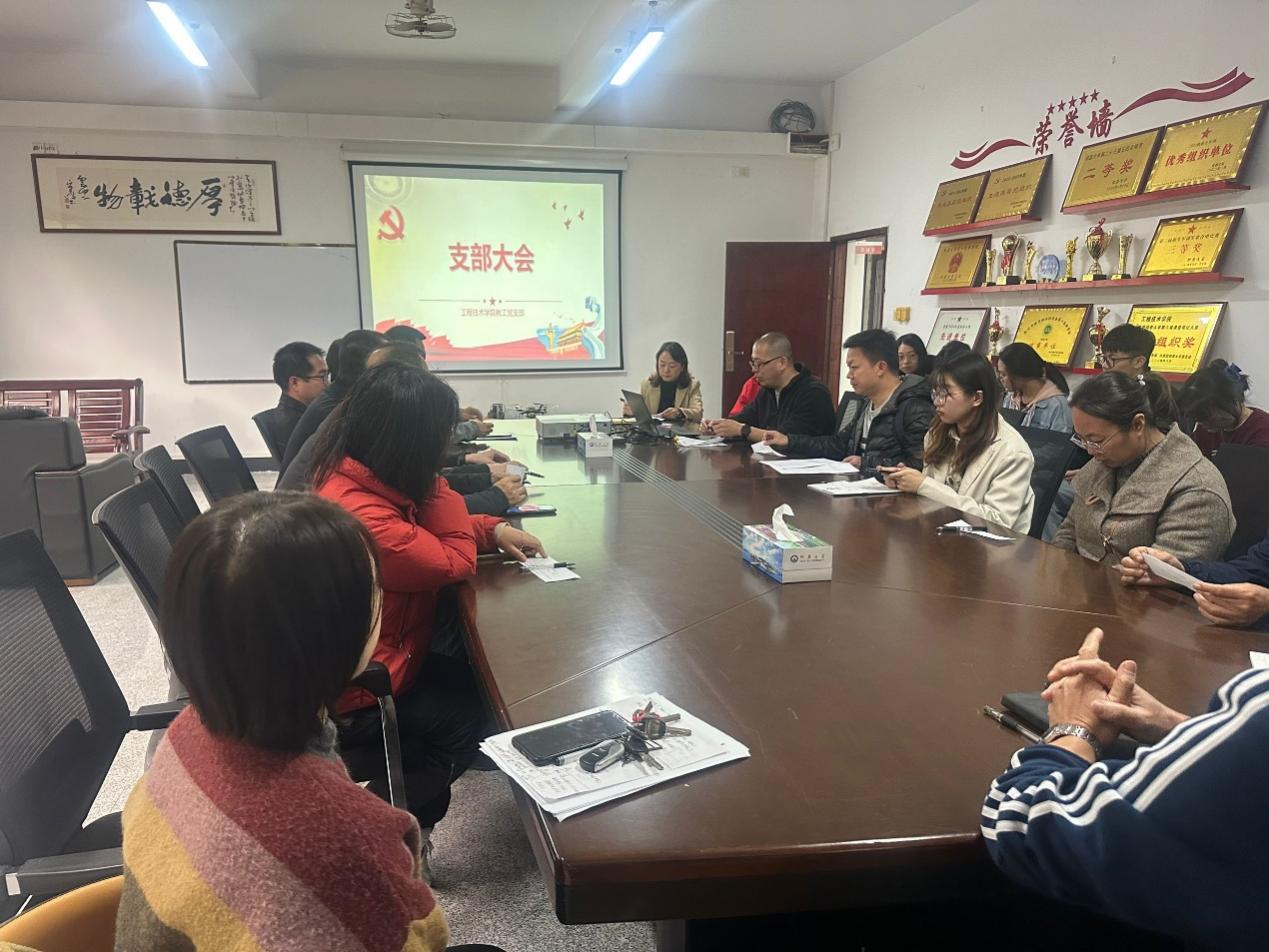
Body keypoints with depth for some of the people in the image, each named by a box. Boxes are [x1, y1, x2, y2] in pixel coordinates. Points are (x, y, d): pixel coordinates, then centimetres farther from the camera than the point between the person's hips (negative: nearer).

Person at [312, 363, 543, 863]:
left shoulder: (351, 475, -4)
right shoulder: (359, 514, -35)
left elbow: (425, 527, 11)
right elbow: (456, 562, -23)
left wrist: (495, 530, -4)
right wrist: (435, 478, -18)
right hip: (358, 695, -9)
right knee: (475, 709, 6)